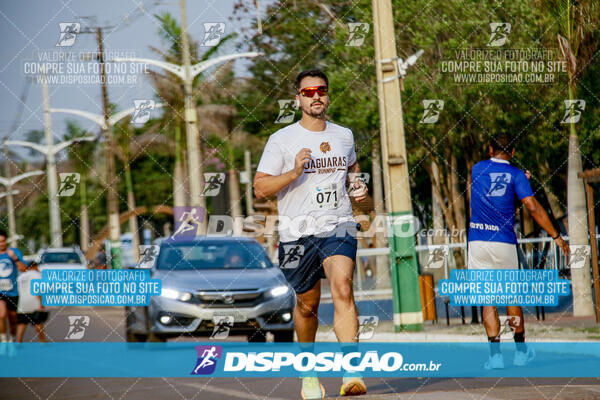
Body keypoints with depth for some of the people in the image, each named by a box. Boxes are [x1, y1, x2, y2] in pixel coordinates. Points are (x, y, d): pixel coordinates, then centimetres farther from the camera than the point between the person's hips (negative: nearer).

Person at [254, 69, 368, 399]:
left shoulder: (344, 136, 12)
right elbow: (260, 187, -3)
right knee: (307, 304, 9)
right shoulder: (282, 139, 0)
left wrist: (359, 186, 10)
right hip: (297, 232, -1)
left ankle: (351, 372, -31)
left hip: (338, 227, 1)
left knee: (343, 289, -23)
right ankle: (308, 371, 34)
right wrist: (294, 173, -18)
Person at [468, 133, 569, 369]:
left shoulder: (477, 170, 9)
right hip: (504, 242, -1)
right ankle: (521, 351, 24)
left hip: (477, 241, 1)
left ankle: (495, 354, -8)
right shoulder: (516, 175, 0)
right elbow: (533, 207, -10)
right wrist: (556, 236, -8)